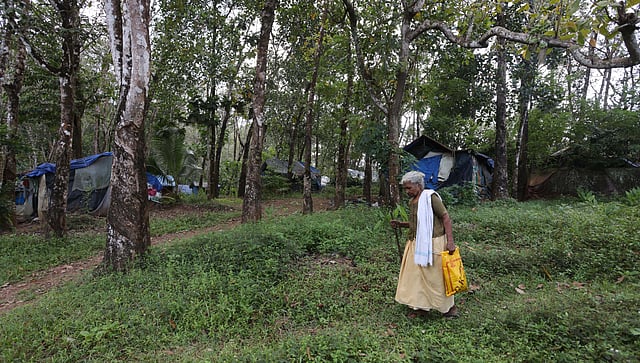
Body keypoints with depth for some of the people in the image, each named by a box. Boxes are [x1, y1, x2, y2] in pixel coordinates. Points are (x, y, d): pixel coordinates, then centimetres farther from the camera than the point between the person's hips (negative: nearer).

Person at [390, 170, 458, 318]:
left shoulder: (430, 197, -12)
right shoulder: (412, 202, 11)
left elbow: (446, 218, -13)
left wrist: (450, 241, -20)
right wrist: (401, 224, 4)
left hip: (432, 244, -8)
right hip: (416, 244, 8)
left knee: (435, 276, 4)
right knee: (415, 275, 9)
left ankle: (450, 307, 24)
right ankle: (421, 306, 23)